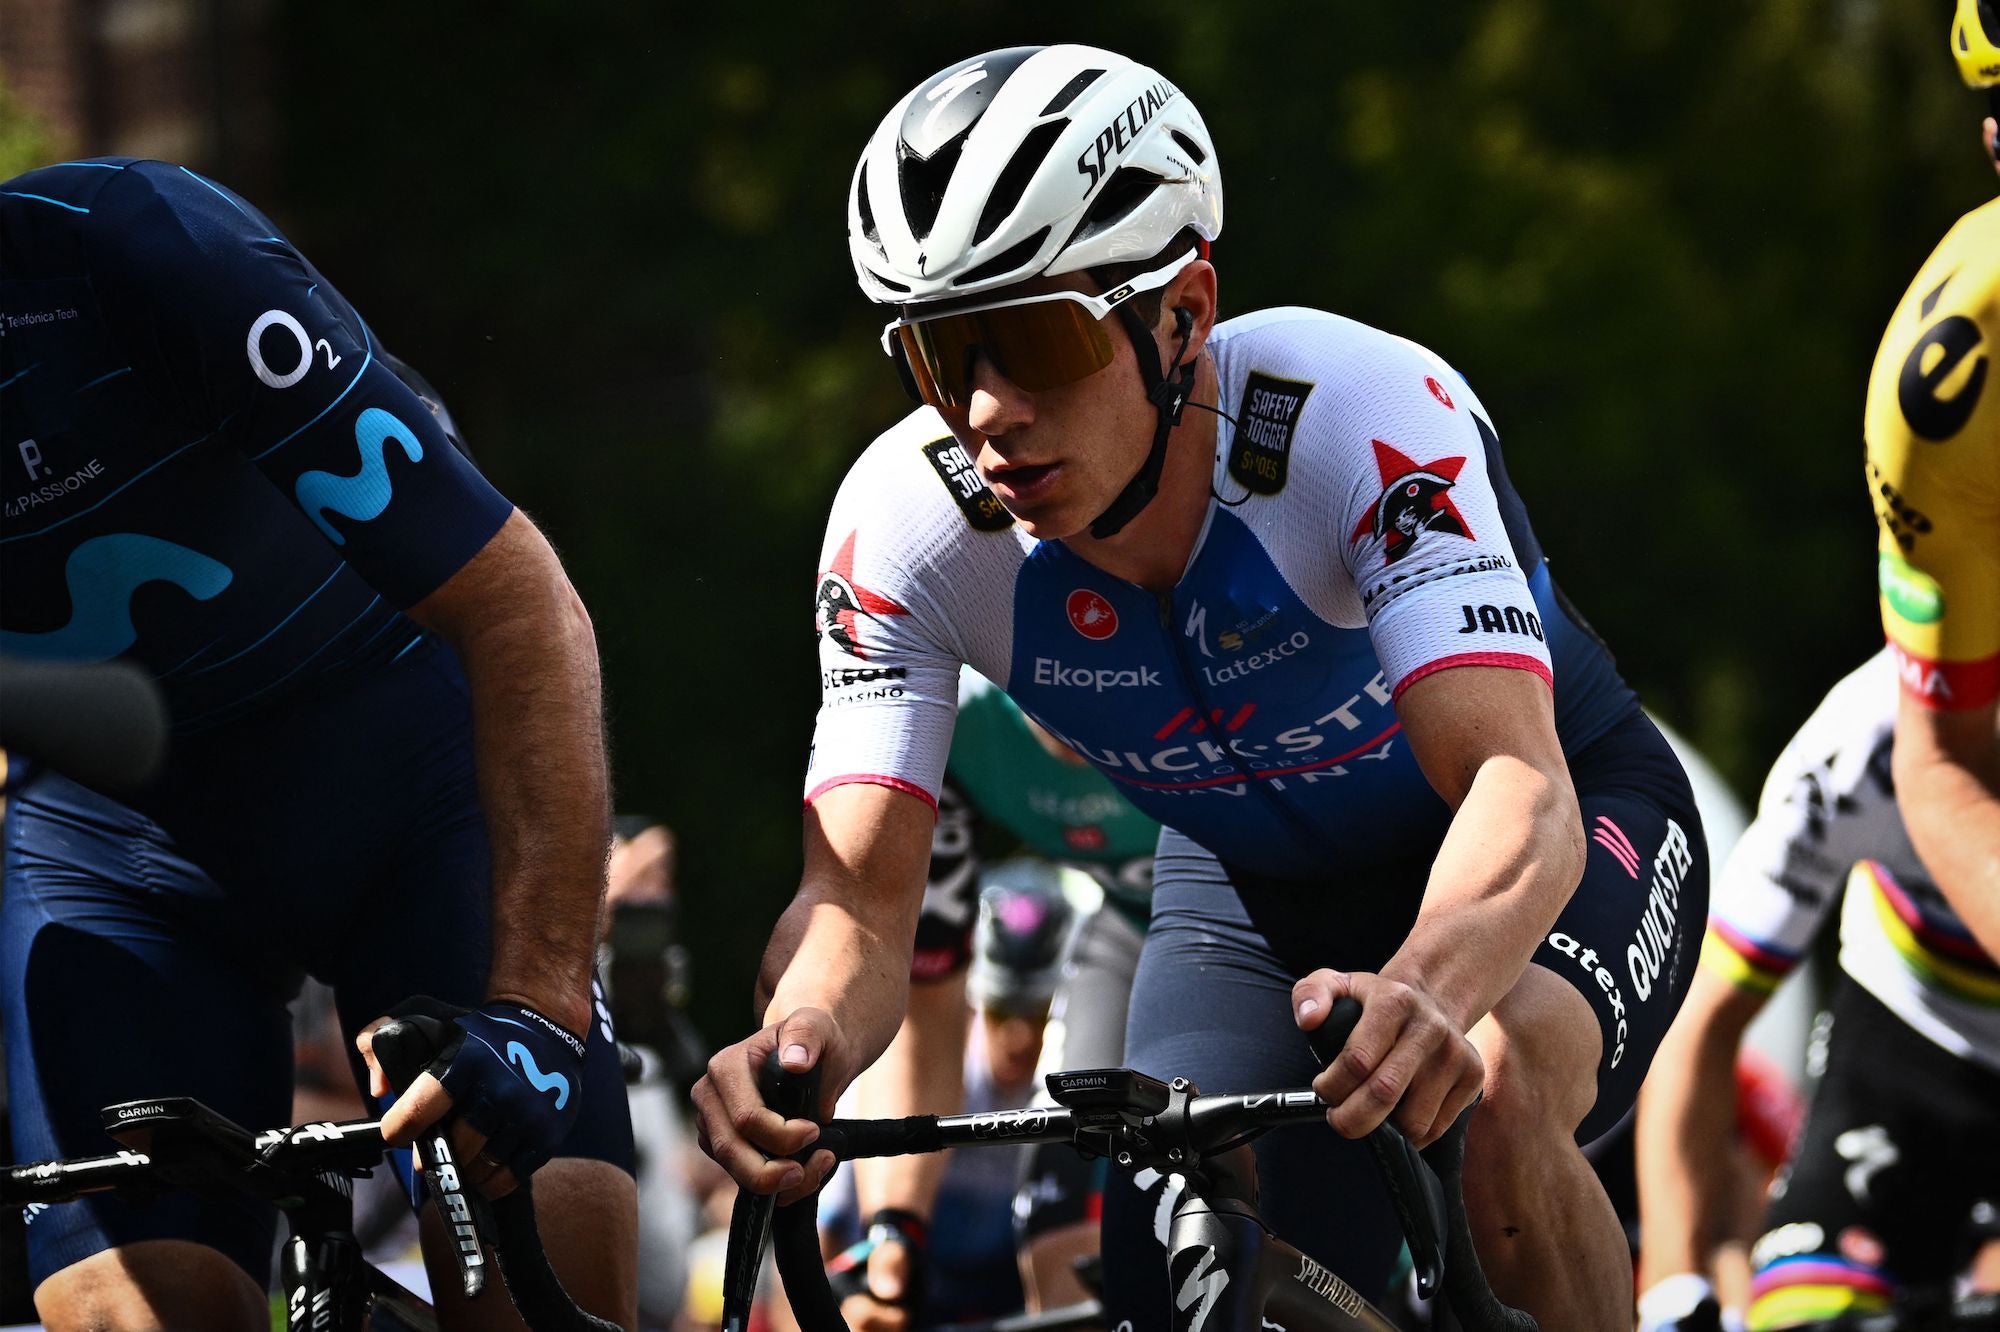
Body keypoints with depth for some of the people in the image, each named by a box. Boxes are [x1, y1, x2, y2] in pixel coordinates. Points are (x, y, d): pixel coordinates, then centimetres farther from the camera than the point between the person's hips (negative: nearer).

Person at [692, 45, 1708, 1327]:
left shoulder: (1361, 412, -36)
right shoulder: (906, 522, -24)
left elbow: (1519, 788, -47)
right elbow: (861, 894, -25)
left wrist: (1425, 992, -68)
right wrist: (803, 1032, -50)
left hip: (1555, 831, -4)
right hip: (1256, 886, 4)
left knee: (1489, 1111, -34)